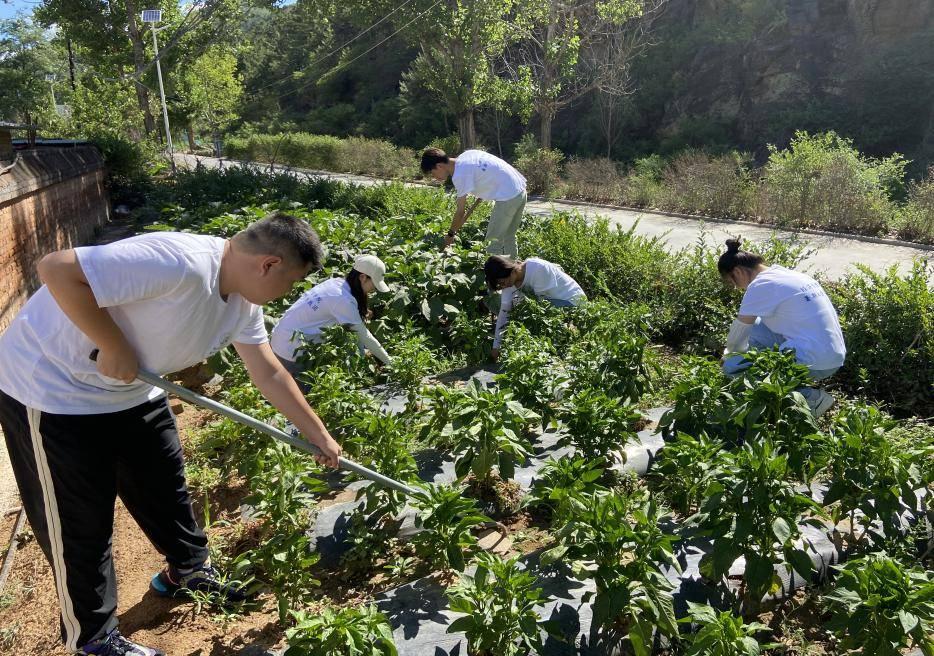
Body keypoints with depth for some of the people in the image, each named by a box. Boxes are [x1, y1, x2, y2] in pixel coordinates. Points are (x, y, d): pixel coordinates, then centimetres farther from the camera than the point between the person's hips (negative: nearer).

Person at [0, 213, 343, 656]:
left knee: (165, 483, 19)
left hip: (132, 388, 9)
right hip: (52, 387, -8)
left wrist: (320, 437, 8)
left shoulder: (243, 300, -4)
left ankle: (188, 570, 43)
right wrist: (114, 348, -27)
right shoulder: (182, 264, -34)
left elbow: (269, 374, 5)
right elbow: (56, 270, -35)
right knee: (79, 522, 5)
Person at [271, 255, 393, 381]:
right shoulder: (343, 300, -22)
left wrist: (363, 351, 6)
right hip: (291, 354, -8)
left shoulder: (336, 282, 2)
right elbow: (364, 336, -14)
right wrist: (389, 362, -3)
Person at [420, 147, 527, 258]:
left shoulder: (460, 175, -15)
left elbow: (460, 212, -9)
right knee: (508, 238, 19)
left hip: (508, 197, -9)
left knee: (494, 241, -2)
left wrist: (450, 234, 3)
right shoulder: (464, 156, 9)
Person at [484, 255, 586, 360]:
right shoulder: (510, 280, -8)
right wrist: (496, 346, -10)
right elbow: (504, 311, -9)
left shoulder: (537, 269, -29)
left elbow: (541, 300, -20)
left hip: (571, 301, -8)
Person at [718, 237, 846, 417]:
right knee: (755, 327, 16)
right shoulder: (784, 272, 13)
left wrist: (730, 353, 19)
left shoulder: (760, 285, -13)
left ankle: (809, 398, -3)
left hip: (815, 364, -9)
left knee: (732, 368, -4)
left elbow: (738, 332, -3)